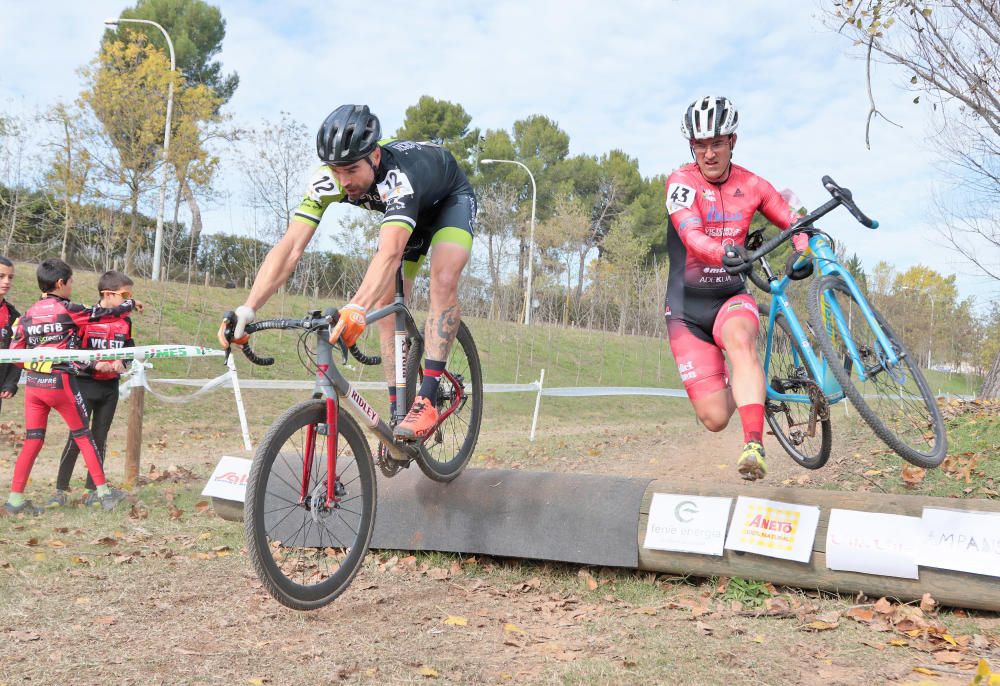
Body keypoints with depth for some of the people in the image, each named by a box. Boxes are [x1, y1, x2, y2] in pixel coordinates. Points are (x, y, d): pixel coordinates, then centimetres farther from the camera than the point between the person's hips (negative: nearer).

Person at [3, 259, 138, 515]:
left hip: (34, 385, 4)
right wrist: (131, 303, 17)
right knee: (83, 437, 9)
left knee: (32, 441, 8)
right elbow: (107, 314, 0)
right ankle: (103, 492, 13)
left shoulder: (28, 315, 6)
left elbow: (14, 353, 6)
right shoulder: (68, 310, -8)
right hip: (61, 384, -4)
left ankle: (15, 499, 4)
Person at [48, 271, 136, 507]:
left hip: (110, 387, 5)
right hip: (85, 383, -4)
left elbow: (129, 350, 16)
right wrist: (94, 365, -21)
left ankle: (93, 489, 17)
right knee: (76, 437, -6)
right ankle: (61, 490, 3)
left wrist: (121, 363, -5)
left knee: (100, 438, 9)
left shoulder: (125, 321, 4)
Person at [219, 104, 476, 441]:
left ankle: (427, 400, -29)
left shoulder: (397, 177, -46)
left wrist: (357, 309, -77)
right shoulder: (329, 179, -31)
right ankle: (397, 412, 1)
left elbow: (390, 254, -61)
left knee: (442, 281, -30)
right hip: (409, 212, 6)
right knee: (387, 303, -6)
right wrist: (248, 308, -49)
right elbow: (290, 247, -37)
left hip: (450, 200, -6)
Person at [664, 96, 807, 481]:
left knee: (740, 338, -38)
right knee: (714, 419, -7)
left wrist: (803, 251, -20)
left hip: (731, 297, 2)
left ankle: (754, 447, -44)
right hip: (687, 306, -2)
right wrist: (724, 253, -50)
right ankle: (732, 388, 31)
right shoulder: (682, 182, -12)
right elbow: (692, 236, -28)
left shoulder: (752, 185, 1)